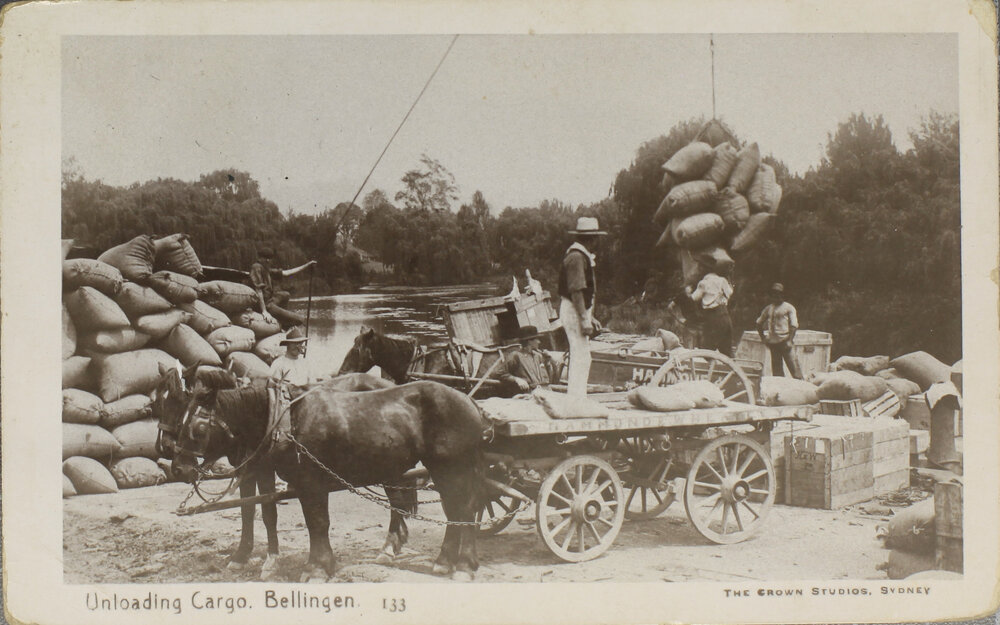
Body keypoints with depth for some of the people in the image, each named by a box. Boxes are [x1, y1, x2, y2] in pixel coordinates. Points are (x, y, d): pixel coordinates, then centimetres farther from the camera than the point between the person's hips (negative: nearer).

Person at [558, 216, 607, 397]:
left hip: (580, 311, 11)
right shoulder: (576, 257, -18)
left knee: (579, 356, 15)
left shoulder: (582, 255, 17)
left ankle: (573, 398, 21)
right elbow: (576, 291, -23)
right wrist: (585, 320, -24)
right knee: (581, 357, -10)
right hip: (574, 312, -11)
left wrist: (590, 317, 22)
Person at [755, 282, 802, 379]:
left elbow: (794, 326, -4)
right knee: (776, 368, 6)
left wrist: (789, 340, -13)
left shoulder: (788, 308, 2)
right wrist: (763, 338, 14)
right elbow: (759, 323, 23)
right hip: (773, 342, 5)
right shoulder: (768, 308, 14)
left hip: (785, 341, -4)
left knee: (793, 366, -11)